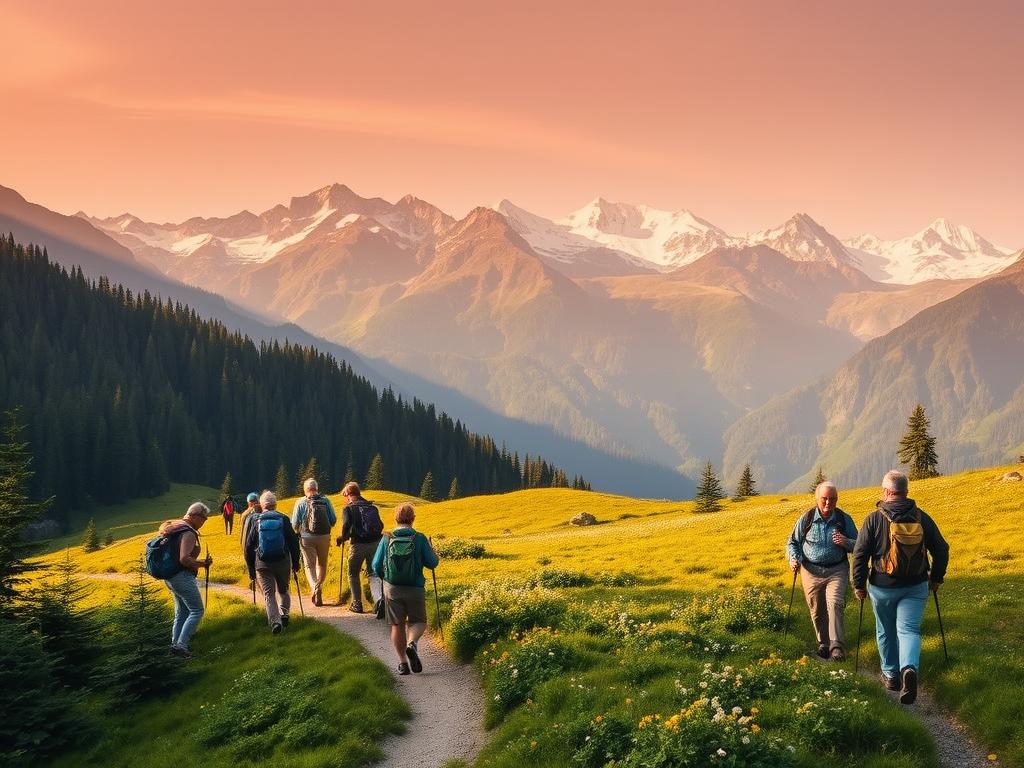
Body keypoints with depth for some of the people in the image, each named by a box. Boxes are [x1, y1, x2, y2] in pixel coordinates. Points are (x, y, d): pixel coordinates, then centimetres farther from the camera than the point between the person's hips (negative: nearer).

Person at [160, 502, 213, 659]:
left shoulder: (173, 527, 12)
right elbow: (184, 559, -28)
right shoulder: (188, 533, -19)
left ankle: (175, 643, 22)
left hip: (170, 576, 10)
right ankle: (181, 645, -8)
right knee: (197, 611, -4)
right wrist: (203, 563, -15)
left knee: (181, 612, 19)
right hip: (182, 576, -10)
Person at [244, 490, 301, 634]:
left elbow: (248, 547, 2)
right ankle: (284, 613, 4)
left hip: (263, 564, -1)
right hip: (283, 562, 1)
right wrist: (295, 563, 11)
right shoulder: (284, 519, -2)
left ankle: (275, 621, -16)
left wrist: (251, 568, 10)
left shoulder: (254, 520, -1)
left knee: (269, 594, 1)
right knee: (283, 590, 22)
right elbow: (294, 542, 0)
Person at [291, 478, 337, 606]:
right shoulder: (326, 501, -1)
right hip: (324, 537, 1)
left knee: (310, 565, 3)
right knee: (322, 564, 17)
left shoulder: (301, 502, -4)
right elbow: (333, 520, 1)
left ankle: (314, 586, -20)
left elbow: (294, 523, -4)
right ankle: (319, 588, 16)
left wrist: (298, 532, 18)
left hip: (307, 538, -1)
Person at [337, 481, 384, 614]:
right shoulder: (372, 507, 12)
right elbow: (381, 525, 9)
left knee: (353, 574, 17)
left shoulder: (348, 508, -2)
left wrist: (343, 537, 2)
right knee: (373, 573, 7)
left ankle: (357, 604, 20)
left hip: (358, 544, -3)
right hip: (375, 543, 4)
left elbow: (346, 525, -15)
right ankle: (379, 599, -17)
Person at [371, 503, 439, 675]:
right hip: (415, 589, -1)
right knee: (418, 622, 15)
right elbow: (432, 563, -6)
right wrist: (434, 554, 16)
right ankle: (411, 644, -14)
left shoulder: (386, 539, -5)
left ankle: (402, 662, 14)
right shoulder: (419, 539, -8)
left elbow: (376, 566, 0)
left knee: (397, 625, 14)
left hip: (392, 589, 1)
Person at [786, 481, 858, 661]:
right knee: (817, 611, 8)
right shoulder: (806, 519, -2)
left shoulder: (844, 519, 0)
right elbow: (792, 542, 11)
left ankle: (836, 646, -20)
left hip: (837, 570, -1)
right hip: (812, 571, 1)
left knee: (835, 603, -21)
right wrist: (794, 559, -9)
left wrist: (846, 542, -15)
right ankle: (823, 644, 28)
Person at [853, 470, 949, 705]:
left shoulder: (874, 519, -9)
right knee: (909, 629, 0)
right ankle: (909, 668, -25)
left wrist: (859, 585, 2)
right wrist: (936, 578, 18)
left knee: (886, 632, 16)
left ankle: (891, 675, 26)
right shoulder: (922, 518, -1)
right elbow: (941, 549, 5)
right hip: (916, 588, 1)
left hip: (883, 588, -1)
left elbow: (860, 554, -9)